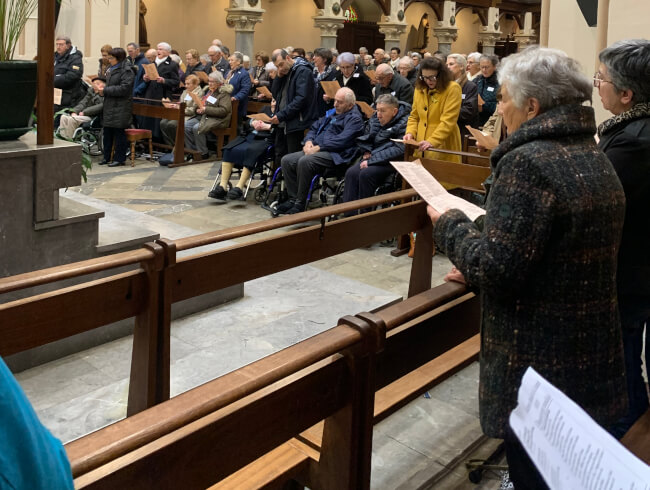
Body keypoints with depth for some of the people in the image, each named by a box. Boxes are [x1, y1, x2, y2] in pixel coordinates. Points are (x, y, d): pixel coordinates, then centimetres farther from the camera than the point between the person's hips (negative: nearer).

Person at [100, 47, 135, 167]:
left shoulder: (126, 71, -10)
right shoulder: (111, 69, 18)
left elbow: (123, 89, -20)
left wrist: (105, 91, -17)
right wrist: (101, 88, 7)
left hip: (120, 108, -9)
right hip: (109, 106, 9)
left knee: (119, 132, -4)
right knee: (107, 132, 11)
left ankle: (119, 158, 4)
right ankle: (107, 157, 19)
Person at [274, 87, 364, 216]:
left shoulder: (354, 118, -4)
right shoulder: (332, 113, 23)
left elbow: (342, 140, -17)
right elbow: (314, 127, 27)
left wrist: (318, 147, -17)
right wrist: (309, 141, 4)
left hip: (334, 154, -9)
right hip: (316, 150, 9)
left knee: (304, 162, -33)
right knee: (286, 160, -8)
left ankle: (300, 204, -23)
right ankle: (293, 199, -5)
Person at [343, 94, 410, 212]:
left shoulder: (404, 124, -10)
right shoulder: (375, 119, 14)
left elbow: (398, 150, -20)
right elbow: (364, 138, 28)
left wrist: (371, 161, -21)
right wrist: (366, 152, 5)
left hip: (391, 162, -7)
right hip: (372, 157, 7)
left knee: (366, 174, -31)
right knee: (351, 173, -20)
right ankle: (348, 214, -21)